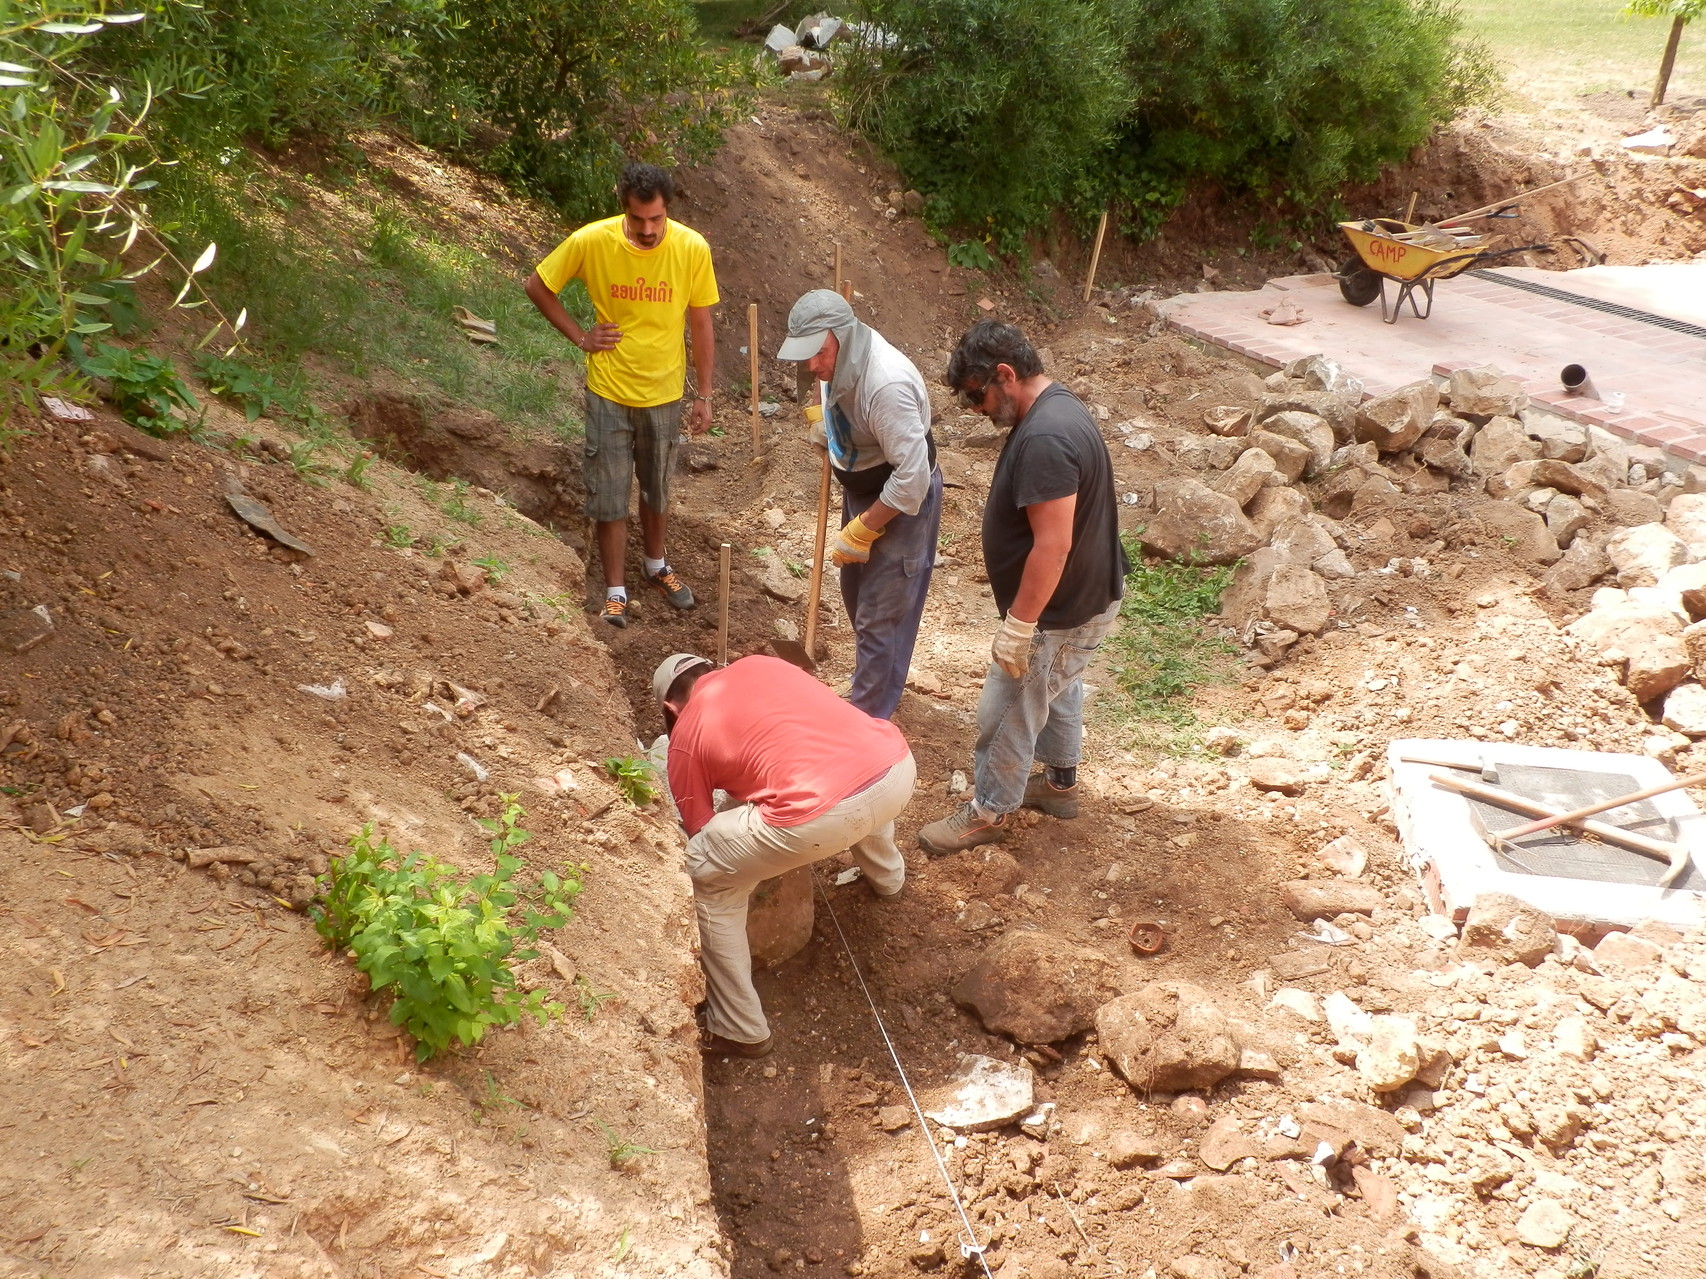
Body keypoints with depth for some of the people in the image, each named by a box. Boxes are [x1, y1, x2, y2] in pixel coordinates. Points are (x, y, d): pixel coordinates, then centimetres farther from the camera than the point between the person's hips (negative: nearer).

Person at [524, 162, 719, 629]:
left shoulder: (693, 249, -14)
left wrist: (704, 396, 0)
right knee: (609, 498, 4)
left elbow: (700, 325, -3)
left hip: (663, 394, 1)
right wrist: (580, 336, -6)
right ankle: (615, 591, 19)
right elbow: (537, 287, -1)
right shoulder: (592, 241, -17)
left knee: (657, 491, 19)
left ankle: (657, 566, 42)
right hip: (608, 393, -1)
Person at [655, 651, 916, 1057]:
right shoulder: (760, 665, 27)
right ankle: (887, 878, 68)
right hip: (899, 766, 6)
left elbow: (698, 832, 21)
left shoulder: (686, 736, 14)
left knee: (707, 877, 15)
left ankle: (739, 1030, 21)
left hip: (822, 813, -6)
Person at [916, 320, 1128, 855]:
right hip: (1084, 595, 10)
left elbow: (1052, 545, -32)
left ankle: (989, 812, 24)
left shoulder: (1044, 440, -31)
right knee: (1059, 689, 27)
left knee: (1006, 714, 6)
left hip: (1063, 611, -10)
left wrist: (1018, 626, -25)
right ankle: (1060, 783, 45)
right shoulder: (1056, 406, 3)